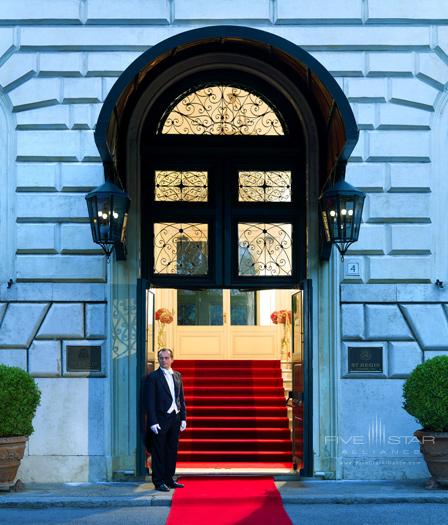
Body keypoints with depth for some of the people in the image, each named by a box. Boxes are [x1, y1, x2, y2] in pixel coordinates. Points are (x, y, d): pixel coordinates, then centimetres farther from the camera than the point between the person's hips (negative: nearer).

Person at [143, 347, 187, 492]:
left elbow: (181, 398, 14)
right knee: (158, 452, 0)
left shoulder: (177, 376, 12)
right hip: (160, 420, -6)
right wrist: (153, 422, -15)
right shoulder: (153, 377, -6)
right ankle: (159, 482, 6)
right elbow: (149, 401, -9)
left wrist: (183, 418, 7)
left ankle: (169, 479, 20)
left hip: (175, 419, 6)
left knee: (172, 451, 11)